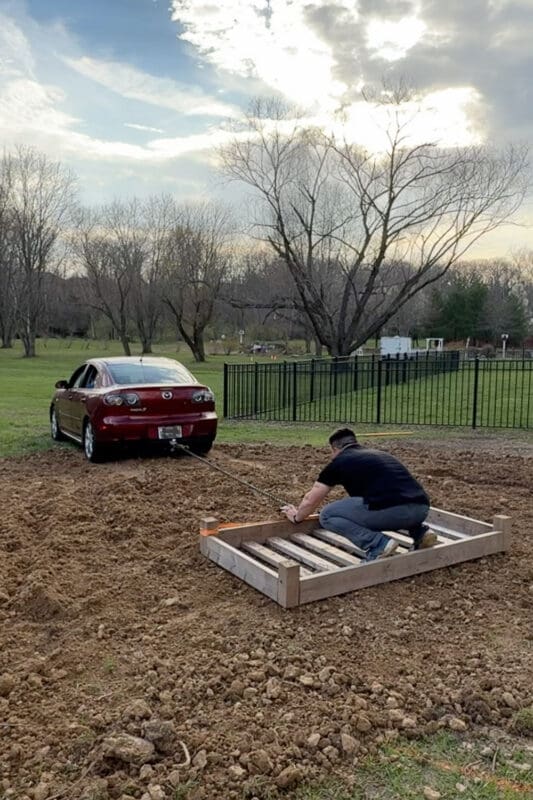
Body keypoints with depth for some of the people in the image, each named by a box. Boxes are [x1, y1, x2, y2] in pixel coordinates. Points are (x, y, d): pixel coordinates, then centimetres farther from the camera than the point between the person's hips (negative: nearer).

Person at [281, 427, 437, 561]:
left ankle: (377, 545, -3)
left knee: (328, 515, 11)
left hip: (392, 510, -7)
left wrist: (297, 517, 45)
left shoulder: (339, 461, 15)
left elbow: (311, 500, 24)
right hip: (421, 509, 8)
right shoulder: (379, 454, 33)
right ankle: (420, 532, 17)